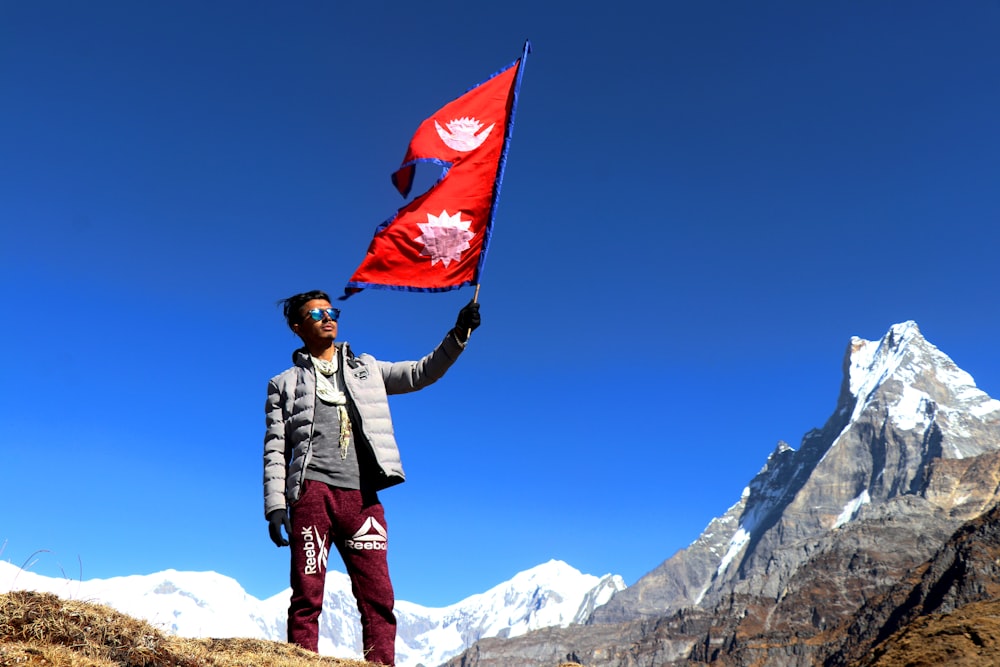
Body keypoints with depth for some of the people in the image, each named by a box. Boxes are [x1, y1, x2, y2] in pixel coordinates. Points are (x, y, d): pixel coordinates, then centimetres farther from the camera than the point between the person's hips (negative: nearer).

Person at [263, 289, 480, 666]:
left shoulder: (366, 369, 23)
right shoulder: (285, 384, 17)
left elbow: (422, 373, 15)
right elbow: (275, 451, 10)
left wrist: (458, 334, 2)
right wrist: (275, 506, -2)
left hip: (361, 496, 2)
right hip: (311, 491, -1)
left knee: (378, 597, -6)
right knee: (307, 596, -5)